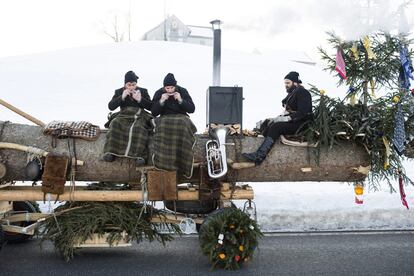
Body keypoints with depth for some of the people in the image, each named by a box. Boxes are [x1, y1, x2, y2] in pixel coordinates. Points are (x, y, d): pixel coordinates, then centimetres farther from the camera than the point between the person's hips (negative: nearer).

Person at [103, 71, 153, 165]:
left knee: (138, 128, -36)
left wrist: (140, 100, -11)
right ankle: (110, 152, -34)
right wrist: (122, 97, -10)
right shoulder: (119, 92, 15)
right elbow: (111, 106, 2)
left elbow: (151, 107, 5)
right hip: (124, 116, 1)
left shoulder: (143, 91, 13)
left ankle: (139, 155, -40)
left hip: (139, 116, -1)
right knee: (115, 124, -32)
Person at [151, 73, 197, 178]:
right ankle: (164, 161, -33)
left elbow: (192, 109, -2)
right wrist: (161, 101, -14)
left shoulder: (182, 91, 2)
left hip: (181, 117, 0)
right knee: (163, 126, -37)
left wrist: (180, 100, -15)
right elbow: (153, 113, 0)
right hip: (165, 118, 0)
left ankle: (182, 164, -31)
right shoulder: (159, 93, 4)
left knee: (183, 125, -37)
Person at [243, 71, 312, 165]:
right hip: (291, 121, 10)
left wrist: (286, 118, -23)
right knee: (267, 122, -7)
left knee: (276, 127, -30)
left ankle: (259, 156, -37)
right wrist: (278, 118, -1)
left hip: (301, 124, -9)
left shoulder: (302, 92, -10)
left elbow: (302, 113, -19)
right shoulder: (292, 93, 17)